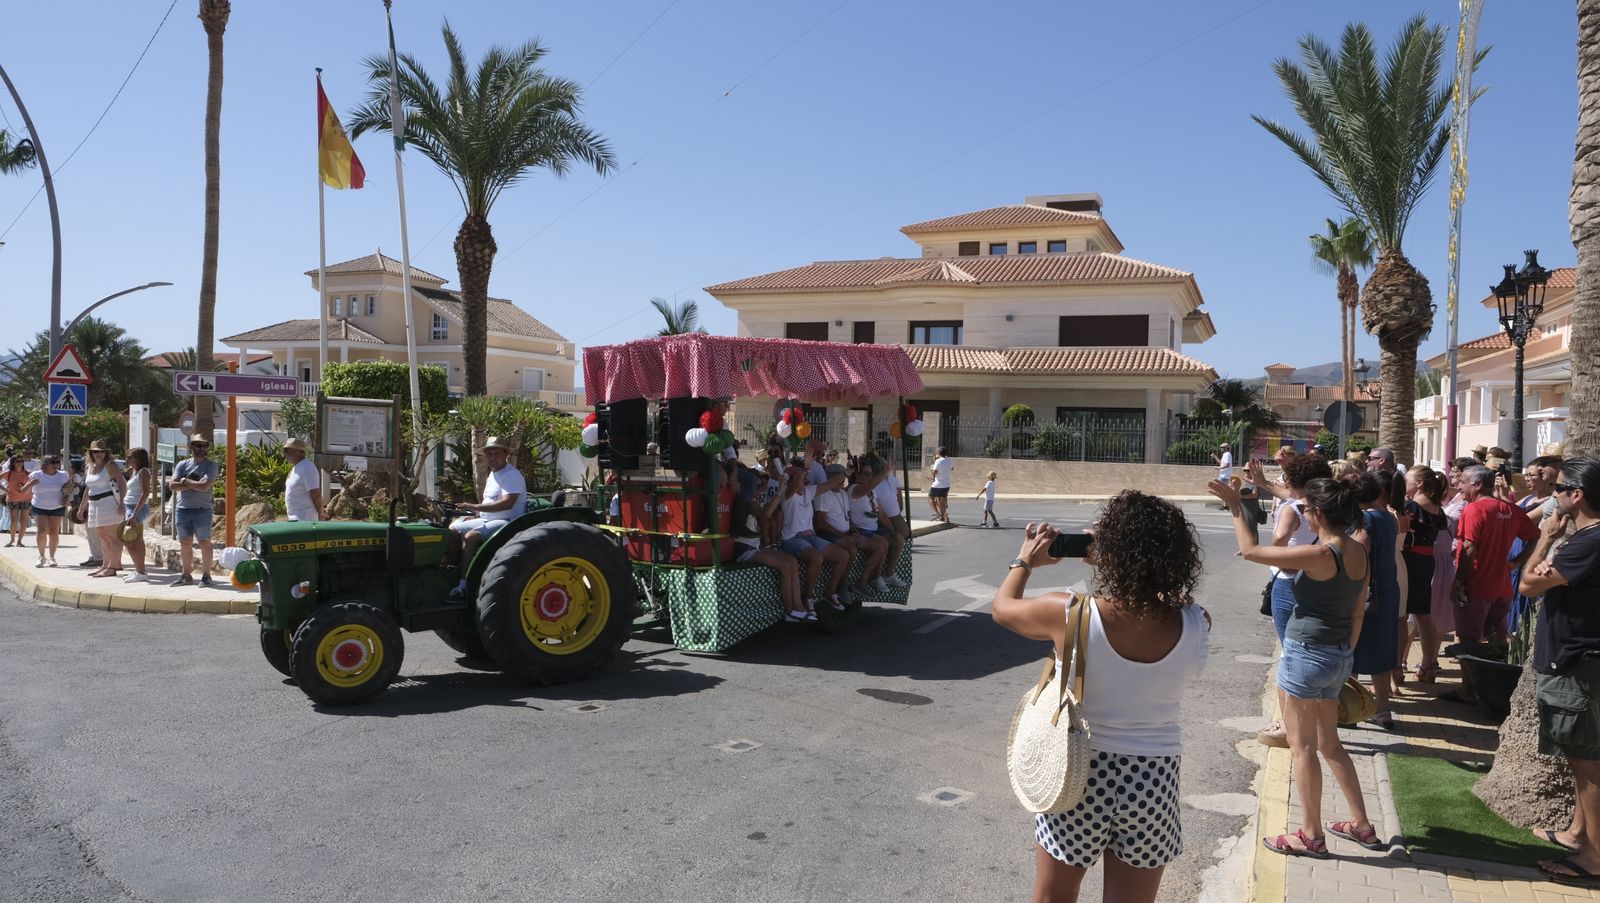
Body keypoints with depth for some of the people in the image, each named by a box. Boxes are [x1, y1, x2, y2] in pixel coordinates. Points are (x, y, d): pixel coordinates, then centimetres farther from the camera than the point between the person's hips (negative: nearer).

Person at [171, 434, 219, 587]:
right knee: (185, 543, 10)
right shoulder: (182, 464, 9)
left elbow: (205, 486, -16)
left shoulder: (211, 465, -1)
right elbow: (173, 485, -3)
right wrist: (195, 485, -11)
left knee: (204, 543, -1)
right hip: (183, 509, 4)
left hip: (202, 510, -4)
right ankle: (186, 576, 19)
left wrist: (185, 481, -6)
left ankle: (206, 576, 5)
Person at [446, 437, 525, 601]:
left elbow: (507, 503, -27)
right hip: (487, 520, 10)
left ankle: (463, 587, -29)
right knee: (453, 530, 6)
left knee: (470, 536, -29)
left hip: (508, 522, -10)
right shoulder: (492, 475, 18)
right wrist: (476, 514, 10)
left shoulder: (512, 475, -14)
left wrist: (476, 507, -28)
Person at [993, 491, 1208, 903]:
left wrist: (1025, 560, 18)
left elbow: (1003, 607, 0)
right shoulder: (1197, 625, -15)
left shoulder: (1069, 614, -21)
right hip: (1154, 781, 2)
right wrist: (1112, 565, 8)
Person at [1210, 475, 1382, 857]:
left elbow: (1250, 550, -17)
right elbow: (1358, 612, 12)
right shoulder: (1359, 552, 3)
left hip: (1308, 654, -8)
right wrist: (1345, 655, 22)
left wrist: (1235, 507, -7)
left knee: (1302, 746, 5)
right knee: (1329, 743, 22)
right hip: (1338, 655, 8)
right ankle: (1362, 824, 30)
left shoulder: (1319, 555, -22)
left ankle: (1312, 836, 15)